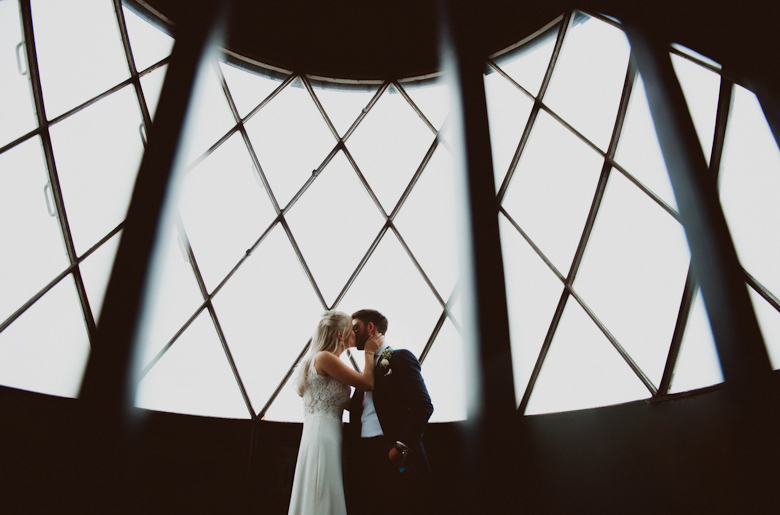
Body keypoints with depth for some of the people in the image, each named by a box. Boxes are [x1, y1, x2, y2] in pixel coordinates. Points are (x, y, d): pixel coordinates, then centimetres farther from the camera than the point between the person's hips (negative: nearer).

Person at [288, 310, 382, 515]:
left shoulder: (329, 360, 19)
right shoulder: (324, 358, -10)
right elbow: (368, 383, -12)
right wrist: (369, 352, 2)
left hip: (328, 436, 10)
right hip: (322, 436, -10)